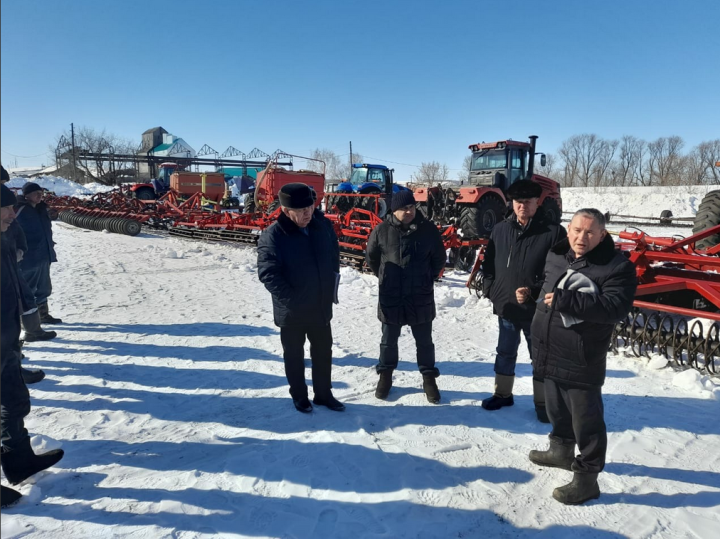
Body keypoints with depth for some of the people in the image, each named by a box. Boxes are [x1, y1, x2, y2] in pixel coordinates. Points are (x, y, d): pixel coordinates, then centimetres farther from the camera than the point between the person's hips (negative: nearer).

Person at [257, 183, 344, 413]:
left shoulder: (323, 225, -4)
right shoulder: (272, 236, -20)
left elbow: (334, 255, 10)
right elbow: (268, 274, -21)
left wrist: (332, 285, 5)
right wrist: (291, 300, -21)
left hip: (321, 306, 5)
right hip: (291, 311, -4)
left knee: (323, 351, 17)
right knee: (294, 354, 14)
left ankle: (323, 394, 36)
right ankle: (299, 396, 34)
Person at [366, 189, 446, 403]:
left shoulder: (428, 229, -5)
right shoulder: (382, 230, -7)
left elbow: (439, 259, 8)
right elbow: (371, 257, 8)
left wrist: (427, 278, 9)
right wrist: (385, 277, 9)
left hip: (421, 297, 0)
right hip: (390, 296, 0)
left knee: (424, 341, 13)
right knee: (389, 340, 15)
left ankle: (429, 377, 29)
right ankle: (385, 375, 33)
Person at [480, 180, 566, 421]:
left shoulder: (554, 232, -11)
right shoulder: (500, 230, 3)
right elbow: (488, 263, 11)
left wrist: (534, 292, -20)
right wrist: (490, 290, 1)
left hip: (538, 309, -4)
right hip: (506, 307, 4)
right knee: (505, 354, 19)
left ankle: (542, 403, 28)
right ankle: (503, 394, 37)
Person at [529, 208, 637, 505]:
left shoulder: (617, 266, -14)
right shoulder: (555, 256, 6)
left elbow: (615, 308, -25)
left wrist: (567, 300, -29)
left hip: (582, 361, -7)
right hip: (551, 354, 7)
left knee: (586, 421, 3)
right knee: (557, 409, 25)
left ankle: (586, 478, 17)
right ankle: (561, 450, 46)